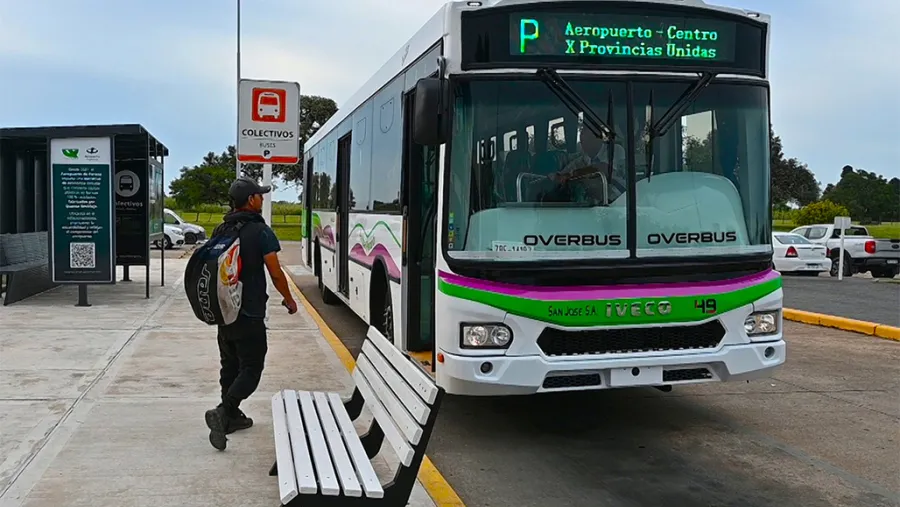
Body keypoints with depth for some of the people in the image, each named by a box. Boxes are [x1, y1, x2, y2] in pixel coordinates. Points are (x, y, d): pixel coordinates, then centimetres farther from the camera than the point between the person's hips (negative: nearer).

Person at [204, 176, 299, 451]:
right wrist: (289, 299, 3)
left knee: (230, 365, 18)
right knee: (251, 369, -2)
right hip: (250, 314, -7)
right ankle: (223, 412, -18)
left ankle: (232, 416, 26)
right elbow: (275, 272, -12)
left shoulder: (220, 230, 9)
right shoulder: (260, 231, -13)